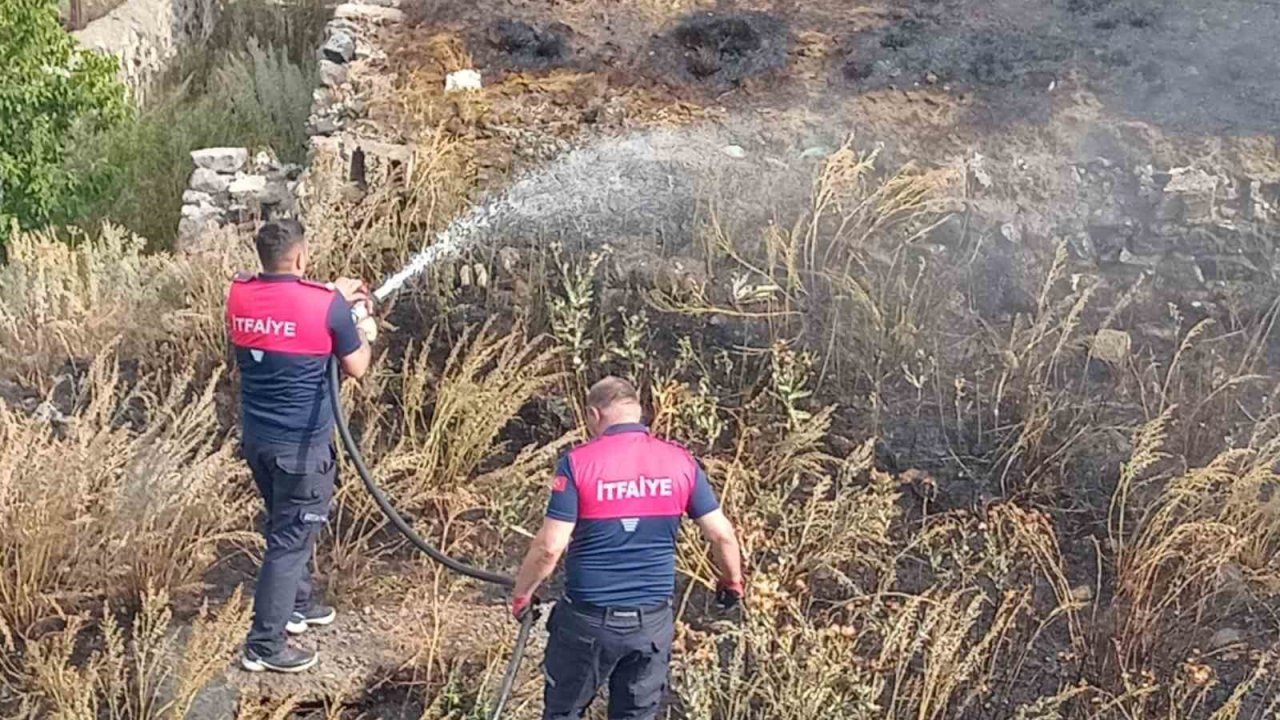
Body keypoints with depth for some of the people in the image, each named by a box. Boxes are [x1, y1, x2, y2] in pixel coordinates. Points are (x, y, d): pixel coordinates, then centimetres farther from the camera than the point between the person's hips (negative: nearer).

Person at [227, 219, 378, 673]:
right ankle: (265, 645, 4)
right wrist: (365, 333, 14)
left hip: (256, 438, 6)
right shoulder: (326, 305, -17)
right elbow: (356, 368, -4)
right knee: (291, 539, 2)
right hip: (302, 445, -6)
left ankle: (297, 606, 41)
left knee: (288, 527, 25)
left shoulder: (239, 295, -2)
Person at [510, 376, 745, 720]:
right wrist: (733, 581, 19)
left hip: (588, 618, -3)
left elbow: (550, 546, -15)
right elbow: (721, 534, 1)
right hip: (652, 620, 3)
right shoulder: (680, 462, -1)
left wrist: (521, 594, 1)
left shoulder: (578, 463, -11)